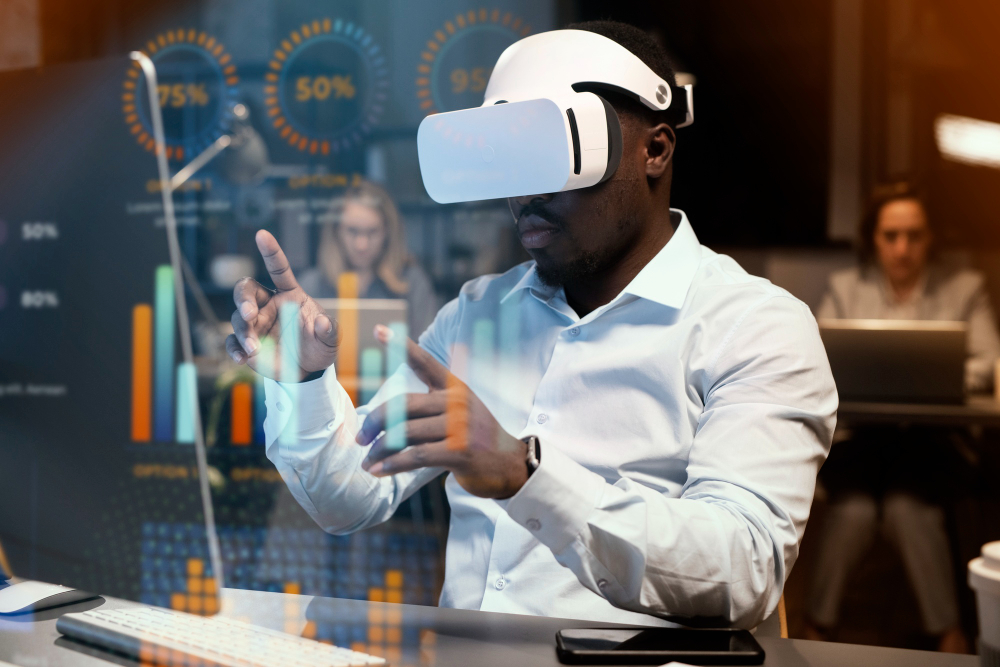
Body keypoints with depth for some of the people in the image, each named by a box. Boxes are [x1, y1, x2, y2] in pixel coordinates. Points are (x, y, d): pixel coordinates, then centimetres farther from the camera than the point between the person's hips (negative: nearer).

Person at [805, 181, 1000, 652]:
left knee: (907, 507, -30)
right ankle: (818, 625, -10)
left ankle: (948, 631, -15)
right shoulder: (845, 287, 14)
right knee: (853, 509, -28)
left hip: (928, 436, -1)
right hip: (854, 433, 1)